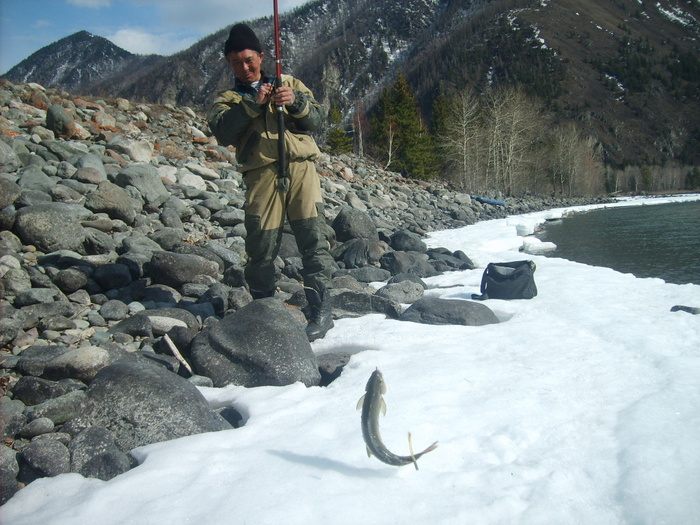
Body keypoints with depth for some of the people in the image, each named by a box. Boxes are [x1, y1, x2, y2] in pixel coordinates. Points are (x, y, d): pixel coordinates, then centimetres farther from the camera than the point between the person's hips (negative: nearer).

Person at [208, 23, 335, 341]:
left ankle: (321, 309, -7)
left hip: (301, 168, 0)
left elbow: (316, 119, 9)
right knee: (261, 246, -2)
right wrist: (253, 103, -12)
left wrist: (296, 102, -10)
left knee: (313, 238, -10)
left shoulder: (291, 84, 21)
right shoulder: (228, 99, 19)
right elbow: (221, 130, -3)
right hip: (261, 174, 0)